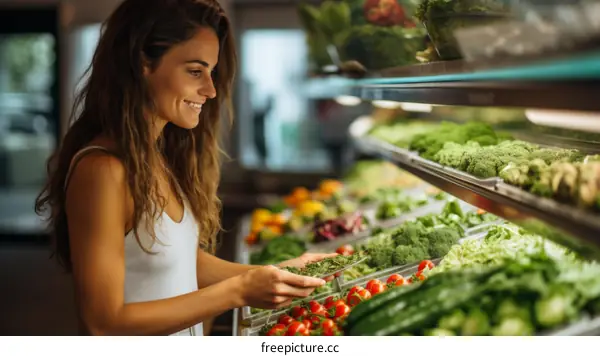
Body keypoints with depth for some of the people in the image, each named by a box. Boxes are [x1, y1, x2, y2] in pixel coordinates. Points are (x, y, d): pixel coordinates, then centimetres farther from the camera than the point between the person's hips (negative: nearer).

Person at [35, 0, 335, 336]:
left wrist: (272, 272, -4)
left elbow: (182, 259, 7)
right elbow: (103, 323, -25)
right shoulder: (102, 169, -24)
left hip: (188, 336, 8)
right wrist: (237, 292, -25)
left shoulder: (165, 155, -1)